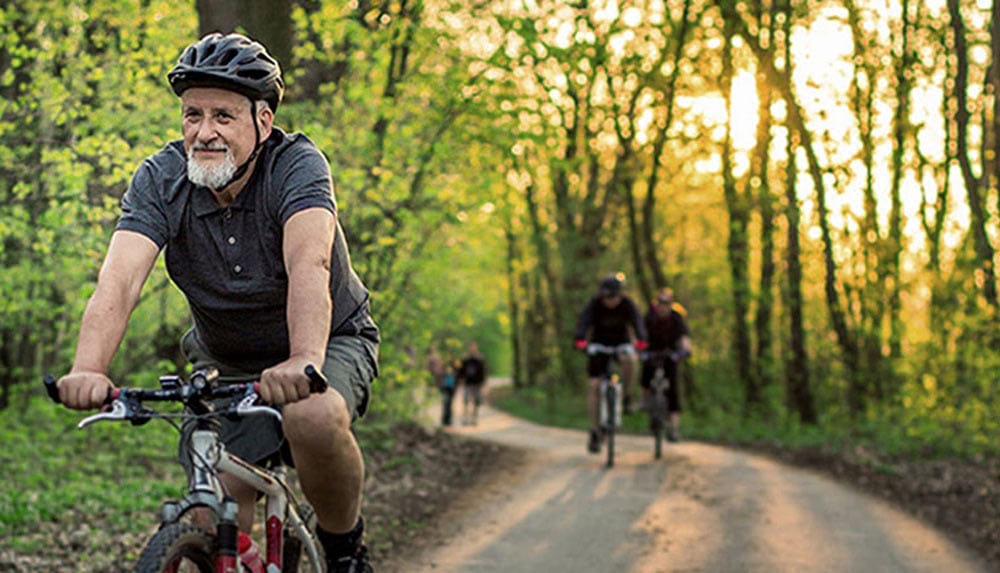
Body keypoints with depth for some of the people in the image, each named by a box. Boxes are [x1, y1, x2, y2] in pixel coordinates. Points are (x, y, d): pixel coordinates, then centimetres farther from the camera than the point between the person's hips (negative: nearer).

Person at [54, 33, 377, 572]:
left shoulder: (297, 165, -24)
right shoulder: (159, 181, -17)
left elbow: (309, 266, -42)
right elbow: (118, 280, -31)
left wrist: (303, 361, -60)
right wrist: (87, 370, -51)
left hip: (332, 342, -3)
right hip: (227, 362, 3)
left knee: (314, 419, -34)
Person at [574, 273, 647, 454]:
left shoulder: (627, 304, -18)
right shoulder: (594, 304, -20)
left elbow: (637, 322, -32)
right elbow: (583, 321, -35)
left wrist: (640, 340, -54)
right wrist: (580, 340, -56)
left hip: (621, 342, 0)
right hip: (599, 344, 0)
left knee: (629, 359, -36)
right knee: (593, 385, -10)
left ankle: (627, 396, -13)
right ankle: (594, 431, -1)